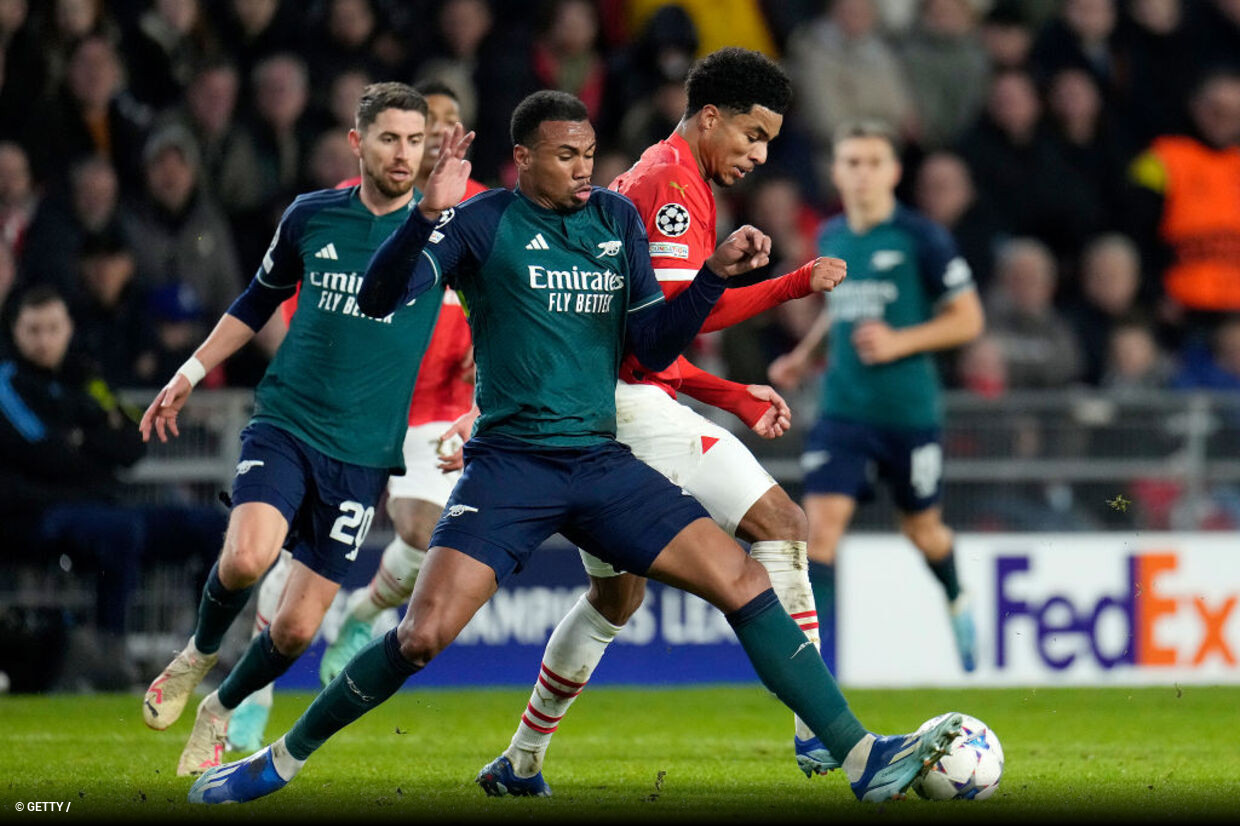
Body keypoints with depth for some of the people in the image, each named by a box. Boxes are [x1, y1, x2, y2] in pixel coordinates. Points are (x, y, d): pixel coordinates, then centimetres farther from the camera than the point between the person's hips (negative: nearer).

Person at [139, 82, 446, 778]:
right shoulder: (311, 217, 5)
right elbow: (261, 299, 21)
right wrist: (190, 375, 22)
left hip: (362, 455, 0)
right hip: (284, 425, 0)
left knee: (297, 629, -3)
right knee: (246, 557, -28)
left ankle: (223, 710, 29)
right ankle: (201, 652, 5)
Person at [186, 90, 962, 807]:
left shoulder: (616, 219, 11)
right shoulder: (484, 223, -4)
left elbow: (653, 345, 11)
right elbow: (379, 299, -15)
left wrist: (716, 274, -3)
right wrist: (429, 214, -30)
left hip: (602, 463, 4)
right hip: (510, 463, -4)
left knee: (746, 583, -9)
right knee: (423, 635, -17)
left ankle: (862, 757, -7)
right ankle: (279, 762, 1)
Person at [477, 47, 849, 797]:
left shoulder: (647, 179, 24)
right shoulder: (673, 182, -9)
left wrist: (735, 398, 21)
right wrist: (793, 287, -21)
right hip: (634, 405, -10)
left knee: (617, 594, 20)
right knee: (780, 523, -13)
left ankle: (521, 763, 25)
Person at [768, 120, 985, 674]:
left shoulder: (920, 238, -10)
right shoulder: (831, 237, 6)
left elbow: (968, 318, -6)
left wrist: (900, 341, -18)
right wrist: (804, 354, 14)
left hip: (910, 411, -3)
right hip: (842, 410, 3)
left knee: (922, 528, 13)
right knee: (821, 524, -13)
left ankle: (957, 603, 45)